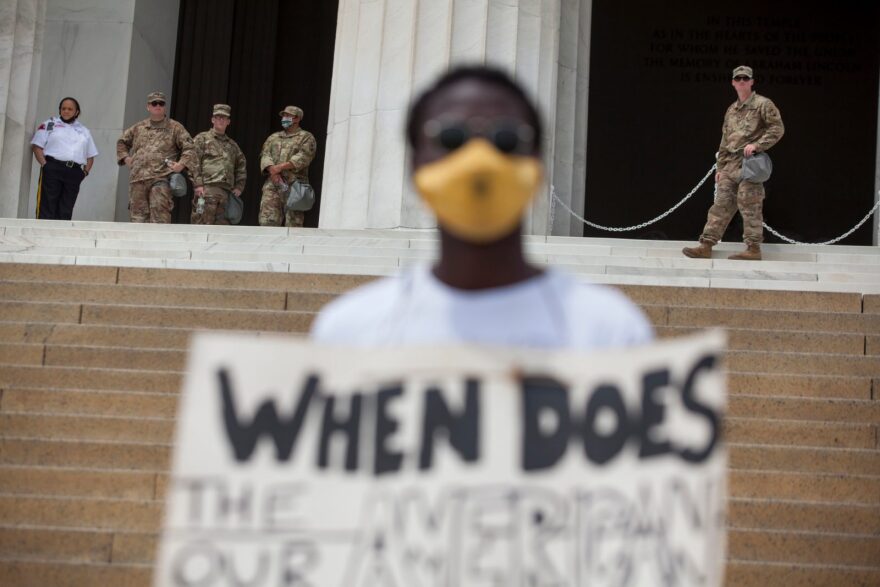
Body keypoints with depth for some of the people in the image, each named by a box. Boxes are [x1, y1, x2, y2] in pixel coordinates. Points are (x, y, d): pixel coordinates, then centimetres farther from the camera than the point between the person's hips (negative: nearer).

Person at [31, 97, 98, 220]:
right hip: (52, 169, -3)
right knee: (47, 207, -9)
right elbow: (36, 146, 4)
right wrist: (44, 164, -10)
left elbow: (90, 155, 23)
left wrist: (85, 171, 6)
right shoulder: (50, 124, 12)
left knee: (65, 211, 0)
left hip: (74, 173, 3)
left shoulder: (84, 131, 23)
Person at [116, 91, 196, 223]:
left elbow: (189, 148, 5)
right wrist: (126, 158, 17)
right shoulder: (138, 128, 19)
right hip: (137, 179, 4)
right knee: (138, 215, 4)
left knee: (160, 215, -14)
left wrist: (182, 164, -8)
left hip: (161, 179, -4)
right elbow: (122, 142, 32)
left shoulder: (175, 127, 8)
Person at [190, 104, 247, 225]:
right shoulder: (202, 138, 10)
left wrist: (239, 187, 16)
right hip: (207, 189, -5)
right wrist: (198, 184, -11)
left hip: (226, 191, 5)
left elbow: (242, 166, 29)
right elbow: (194, 162, -1)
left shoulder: (232, 145, 25)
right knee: (203, 224, -11)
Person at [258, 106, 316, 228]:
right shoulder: (273, 137, 25)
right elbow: (265, 155, 11)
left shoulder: (306, 137, 9)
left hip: (294, 186, -4)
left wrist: (281, 167, -14)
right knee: (267, 220, -8)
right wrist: (272, 170, -11)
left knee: (293, 222, -8)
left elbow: (304, 157, -7)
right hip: (272, 185, 4)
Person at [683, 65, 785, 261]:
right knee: (721, 204, 3)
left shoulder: (763, 104, 0)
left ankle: (753, 248, -4)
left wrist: (756, 145, -17)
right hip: (731, 164, 7)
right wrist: (720, 167, 19)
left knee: (749, 205, -7)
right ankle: (706, 246, 1)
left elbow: (777, 128, -8)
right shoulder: (731, 110, 21)